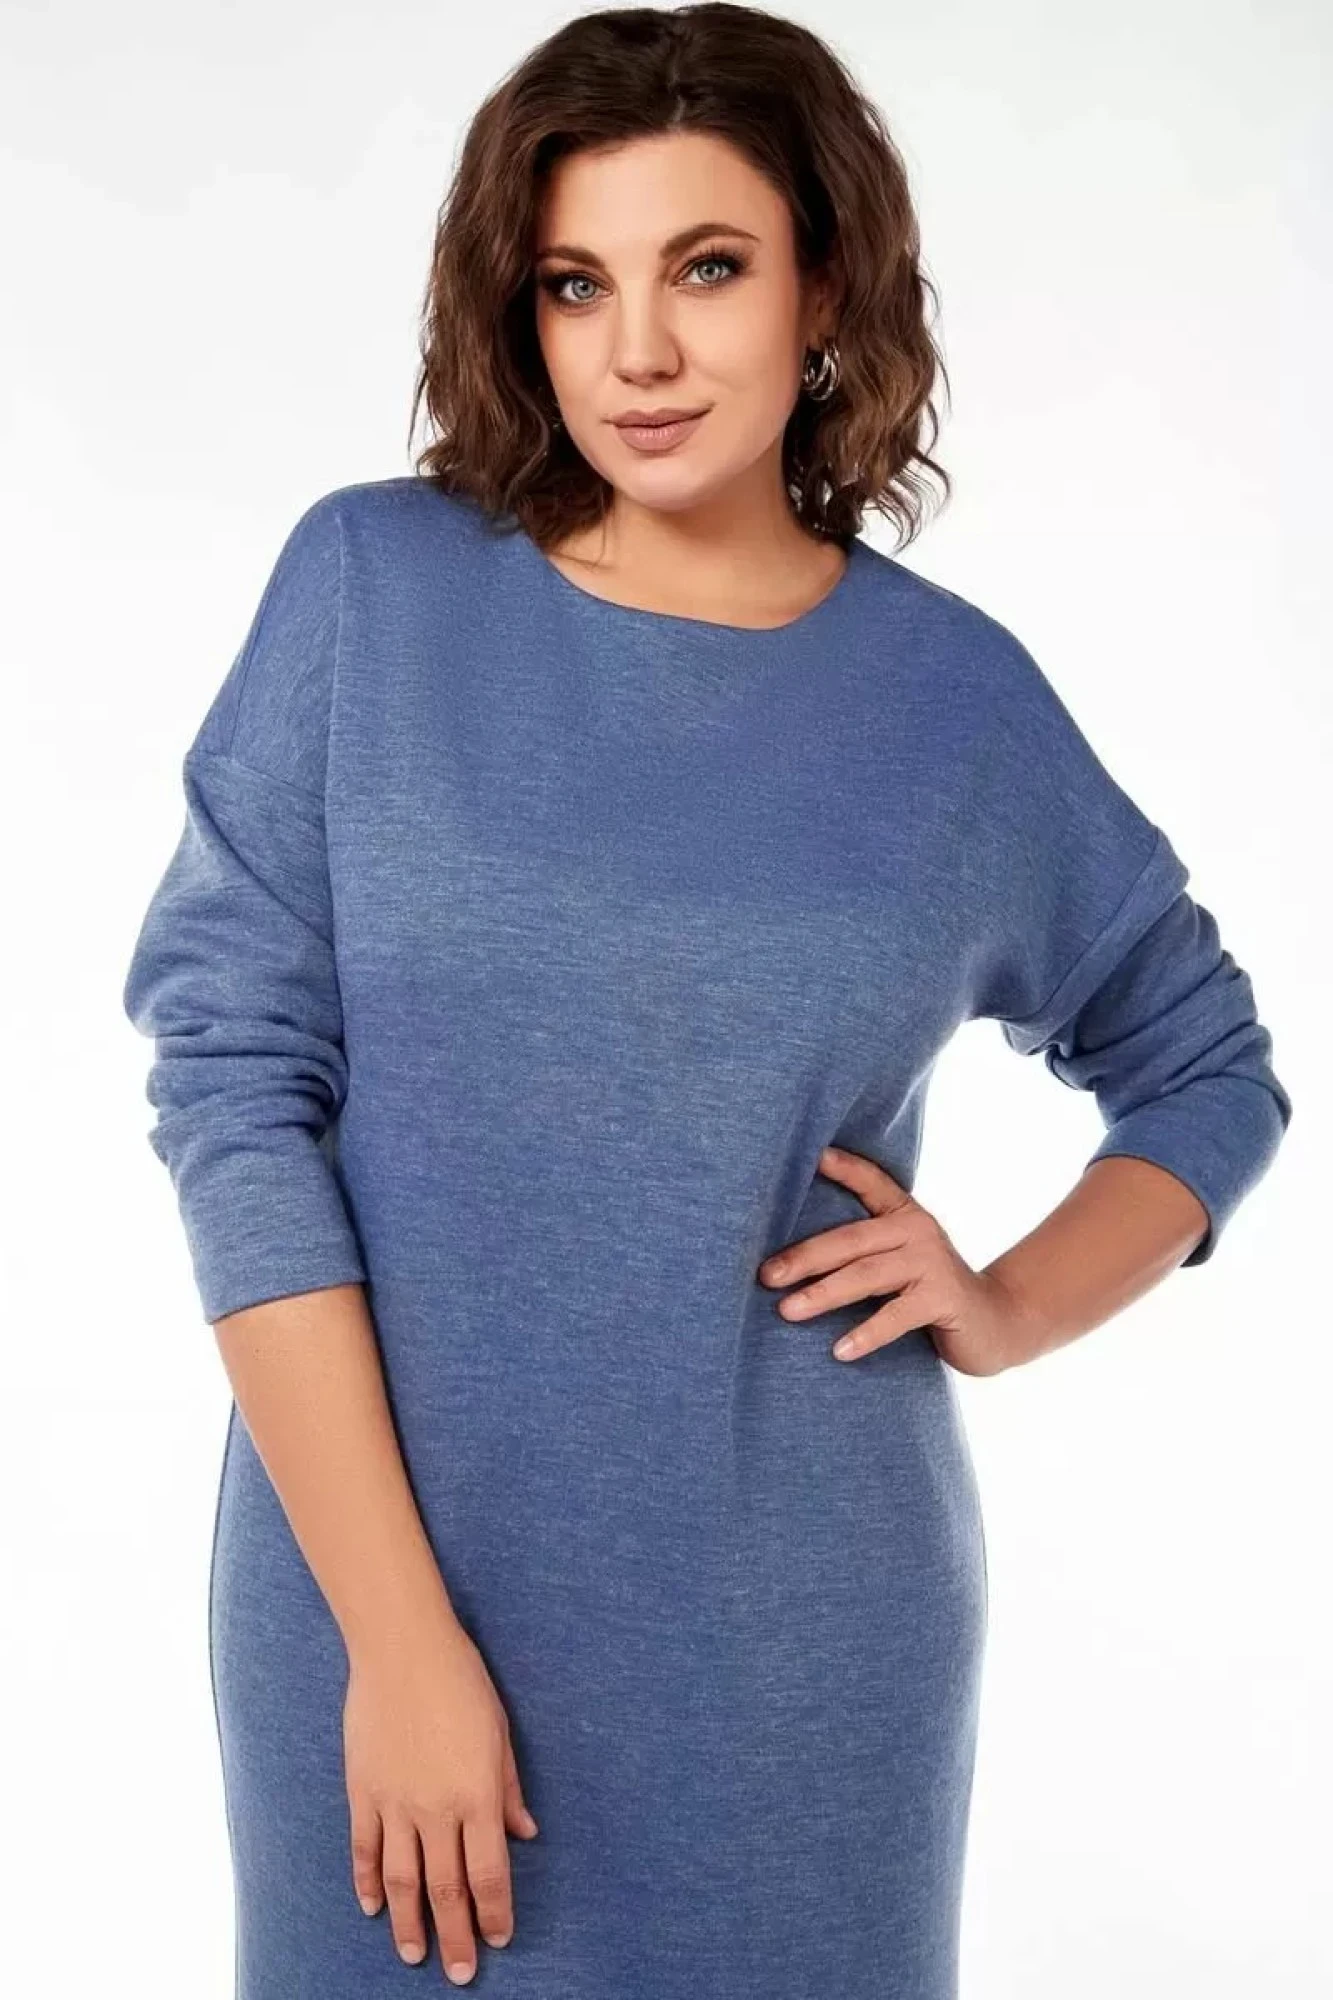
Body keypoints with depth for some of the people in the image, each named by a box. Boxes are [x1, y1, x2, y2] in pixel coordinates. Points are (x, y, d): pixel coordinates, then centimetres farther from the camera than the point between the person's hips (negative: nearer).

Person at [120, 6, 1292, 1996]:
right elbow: (231, 1082, -9)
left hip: (803, 1643, 1)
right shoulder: (372, 586, -4)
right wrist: (401, 1635, -13)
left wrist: (1010, 1307, -4)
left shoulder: (959, 695, 0)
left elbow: (1210, 1070, 14)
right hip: (381, 1586, 0)